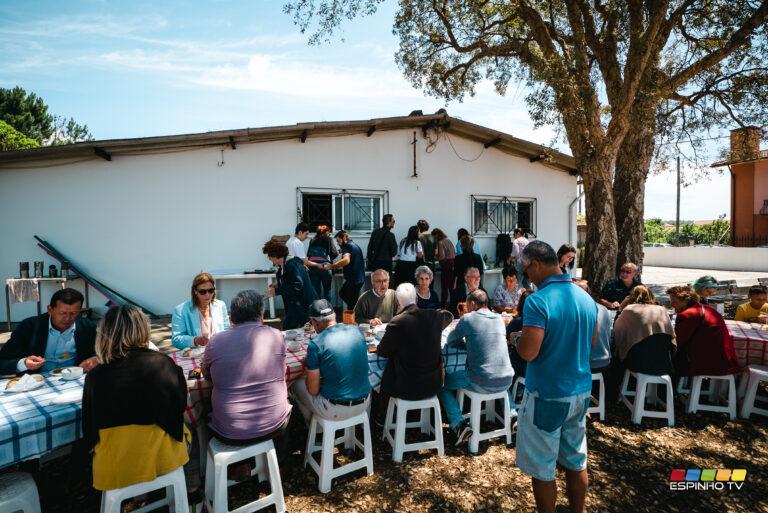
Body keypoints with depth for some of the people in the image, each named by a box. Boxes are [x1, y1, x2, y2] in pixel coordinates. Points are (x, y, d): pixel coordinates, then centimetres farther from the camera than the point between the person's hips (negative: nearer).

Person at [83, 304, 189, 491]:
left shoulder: (95, 377, -15)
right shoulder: (164, 364, -17)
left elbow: (89, 431, -2)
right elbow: (180, 406, -2)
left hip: (114, 472, 2)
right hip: (164, 461, -2)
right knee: (183, 427, 27)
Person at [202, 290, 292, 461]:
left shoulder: (216, 341, -12)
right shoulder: (276, 336, -11)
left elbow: (206, 375, 8)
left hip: (230, 434, 0)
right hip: (273, 426, 0)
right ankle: (278, 458, 47)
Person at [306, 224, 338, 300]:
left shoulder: (312, 240, 14)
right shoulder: (328, 239, 4)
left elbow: (308, 254, 9)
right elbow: (334, 253, 1)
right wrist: (338, 252, 20)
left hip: (312, 267, 3)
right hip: (324, 267, -3)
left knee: (316, 290, 7)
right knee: (327, 291, 10)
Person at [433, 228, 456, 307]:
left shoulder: (440, 243, -11)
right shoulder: (449, 240, 12)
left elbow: (442, 257, -17)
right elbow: (454, 253, 14)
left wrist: (436, 258, 1)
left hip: (447, 264, -7)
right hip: (453, 263, 8)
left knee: (444, 286, -1)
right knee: (452, 286, 15)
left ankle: (443, 304, 3)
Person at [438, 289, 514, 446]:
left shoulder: (468, 318, -4)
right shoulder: (499, 319, 10)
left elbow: (450, 341, 8)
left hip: (482, 383, -5)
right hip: (506, 382, 6)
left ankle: (460, 425, 0)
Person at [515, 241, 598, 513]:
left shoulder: (538, 301, -23)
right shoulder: (586, 298, 1)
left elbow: (528, 352, -26)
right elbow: (591, 340, 15)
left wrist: (516, 338, -7)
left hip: (547, 396, -7)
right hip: (580, 391, 8)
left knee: (542, 469, 11)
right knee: (576, 461, 22)